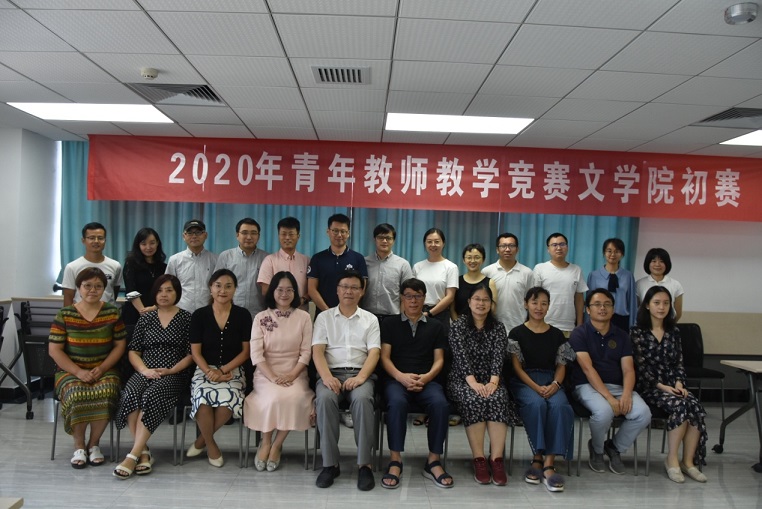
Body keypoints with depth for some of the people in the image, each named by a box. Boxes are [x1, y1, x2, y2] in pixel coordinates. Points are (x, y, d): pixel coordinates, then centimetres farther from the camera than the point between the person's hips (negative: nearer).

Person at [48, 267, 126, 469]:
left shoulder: (113, 313, 4)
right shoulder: (64, 315, 1)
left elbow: (119, 346, 4)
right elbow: (54, 350, -1)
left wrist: (101, 369, -11)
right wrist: (79, 372, -13)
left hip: (104, 370, 1)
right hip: (71, 371, 0)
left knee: (105, 393, -32)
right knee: (77, 394, -33)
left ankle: (94, 443, -8)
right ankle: (79, 445, -7)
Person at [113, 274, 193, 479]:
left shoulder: (186, 318, 7)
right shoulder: (146, 318, 17)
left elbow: (191, 354, 2)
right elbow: (133, 350, 12)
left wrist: (170, 371, -10)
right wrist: (144, 370, -5)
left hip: (174, 375, -3)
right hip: (145, 372, 3)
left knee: (151, 396, -34)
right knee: (130, 395, -30)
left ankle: (133, 455, -31)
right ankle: (143, 452, -25)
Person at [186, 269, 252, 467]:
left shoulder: (243, 315, 2)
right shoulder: (199, 315, 3)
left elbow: (246, 351, 1)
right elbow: (195, 352, 1)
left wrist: (223, 370, -13)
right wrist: (210, 372, -17)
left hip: (233, 371, 0)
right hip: (205, 370, 0)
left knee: (227, 400, -32)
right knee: (203, 400, -32)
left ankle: (202, 440, -3)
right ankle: (211, 444, -3)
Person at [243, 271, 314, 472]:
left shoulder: (304, 317, 4)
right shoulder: (261, 318, 3)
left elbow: (306, 352, 1)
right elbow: (256, 354, -4)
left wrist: (292, 375, -14)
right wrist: (273, 377, -16)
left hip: (295, 373, 1)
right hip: (266, 373, 0)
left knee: (293, 398, -31)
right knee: (274, 397, -31)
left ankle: (276, 445, -8)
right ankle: (265, 443, -4)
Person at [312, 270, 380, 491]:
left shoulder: (370, 319, 13)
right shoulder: (324, 317, 13)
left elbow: (374, 352, 2)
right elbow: (317, 351, 2)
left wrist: (360, 377, -17)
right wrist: (327, 377, -17)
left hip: (360, 374, 0)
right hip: (331, 373, 0)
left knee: (362, 399, -34)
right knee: (325, 398, -33)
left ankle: (364, 464, -24)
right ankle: (330, 463, -22)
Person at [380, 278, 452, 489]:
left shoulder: (435, 326, 18)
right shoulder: (390, 323, 14)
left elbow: (439, 360, 10)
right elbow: (385, 357, 5)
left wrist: (426, 377, -11)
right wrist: (401, 376, -14)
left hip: (427, 381, 1)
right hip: (396, 379, -1)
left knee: (441, 404, -31)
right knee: (397, 403, -36)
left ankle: (433, 461, -17)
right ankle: (395, 461, -25)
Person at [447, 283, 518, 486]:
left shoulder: (498, 328, 11)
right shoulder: (458, 326, 4)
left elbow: (498, 357, -3)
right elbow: (461, 357, -9)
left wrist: (493, 381, -20)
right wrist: (473, 382, -23)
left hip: (490, 381, 2)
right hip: (462, 380, -2)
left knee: (498, 399, -31)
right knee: (474, 401, -33)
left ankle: (496, 459, -29)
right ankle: (478, 460, -27)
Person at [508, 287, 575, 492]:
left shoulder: (557, 335, 15)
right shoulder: (517, 333, 7)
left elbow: (561, 366, 10)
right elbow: (517, 367, 0)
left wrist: (554, 384, -12)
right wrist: (536, 387, -15)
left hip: (550, 382, 2)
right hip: (524, 382, -2)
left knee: (560, 406, -32)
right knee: (536, 404, -35)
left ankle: (549, 463, -31)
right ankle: (538, 458, -23)